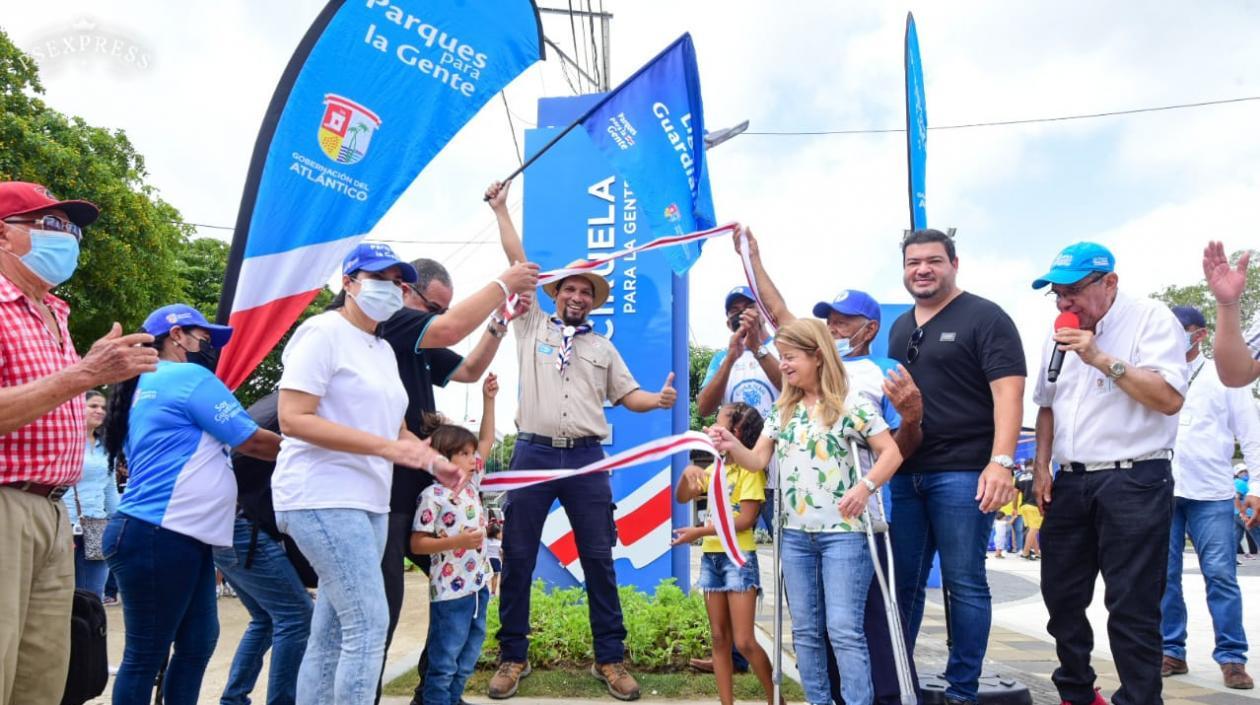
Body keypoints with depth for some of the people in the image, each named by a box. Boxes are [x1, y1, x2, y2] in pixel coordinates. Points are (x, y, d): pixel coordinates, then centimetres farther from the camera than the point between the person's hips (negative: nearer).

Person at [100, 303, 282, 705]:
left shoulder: (148, 385, 22)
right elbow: (253, 442, -6)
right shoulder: (191, 377, -8)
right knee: (147, 653, -2)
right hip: (158, 537, -10)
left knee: (197, 642, 11)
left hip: (178, 537, 10)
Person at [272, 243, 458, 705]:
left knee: (331, 635, 11)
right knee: (369, 623, -13)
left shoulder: (384, 350, 17)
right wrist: (385, 447, -22)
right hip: (323, 499, -9)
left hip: (369, 502, 9)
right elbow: (292, 419, -18)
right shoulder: (323, 332, -9)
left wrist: (434, 461, 8)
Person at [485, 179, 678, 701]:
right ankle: (513, 657, 16)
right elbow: (518, 262, 8)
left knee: (599, 560, 3)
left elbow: (629, 396, 14)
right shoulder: (531, 325, 9)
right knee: (518, 558, 3)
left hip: (586, 459, 2)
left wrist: (660, 399, -6)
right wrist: (501, 209, 9)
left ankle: (610, 659, 13)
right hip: (534, 453, -1)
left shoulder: (603, 348, 16)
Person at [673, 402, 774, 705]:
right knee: (719, 638, 8)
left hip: (739, 557, -7)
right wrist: (689, 472, -4)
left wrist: (699, 532, -18)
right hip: (711, 556, 7)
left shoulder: (750, 467, -10)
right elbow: (683, 498, 16)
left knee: (744, 642, -7)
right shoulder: (715, 468, 13)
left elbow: (745, 520, -17)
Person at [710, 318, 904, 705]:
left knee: (844, 629, -6)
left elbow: (892, 453, -7)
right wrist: (732, 446, -12)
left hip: (843, 531, -6)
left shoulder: (852, 404, -7)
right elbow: (758, 460, 7)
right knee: (805, 630, 10)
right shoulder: (782, 411, 11)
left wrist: (865, 486, -22)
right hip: (795, 534, 6)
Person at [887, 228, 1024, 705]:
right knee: (904, 581, 11)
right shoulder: (900, 328, 17)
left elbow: (1008, 392, -12)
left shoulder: (985, 317, -3)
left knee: (964, 583, 0)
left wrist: (1000, 461, -22)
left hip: (963, 472, -6)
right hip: (905, 473, 6)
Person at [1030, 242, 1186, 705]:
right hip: (1070, 483, 7)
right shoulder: (1060, 336, 13)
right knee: (1061, 596, 12)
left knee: (1131, 606, -4)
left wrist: (1102, 360, -21)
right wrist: (1041, 468, 12)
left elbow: (1170, 399, -17)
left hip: (1135, 481, -7)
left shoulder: (1151, 318, -7)